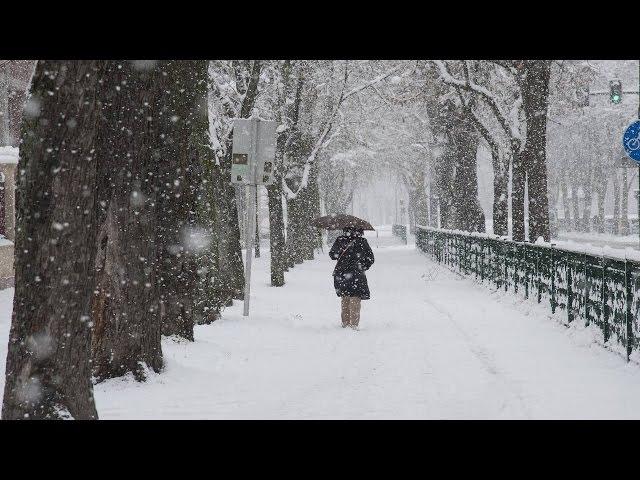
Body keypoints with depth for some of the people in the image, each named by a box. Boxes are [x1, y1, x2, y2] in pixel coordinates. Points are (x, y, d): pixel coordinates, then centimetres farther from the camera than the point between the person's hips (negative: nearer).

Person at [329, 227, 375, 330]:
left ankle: (345, 323, 22)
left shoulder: (340, 240, -2)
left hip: (340, 274, 3)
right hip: (356, 275, -3)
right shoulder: (362, 242, -8)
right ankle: (354, 325, 0)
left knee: (345, 299, 17)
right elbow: (370, 259, -1)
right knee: (355, 299, 3)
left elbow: (332, 255, 10)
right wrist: (363, 267, 13)